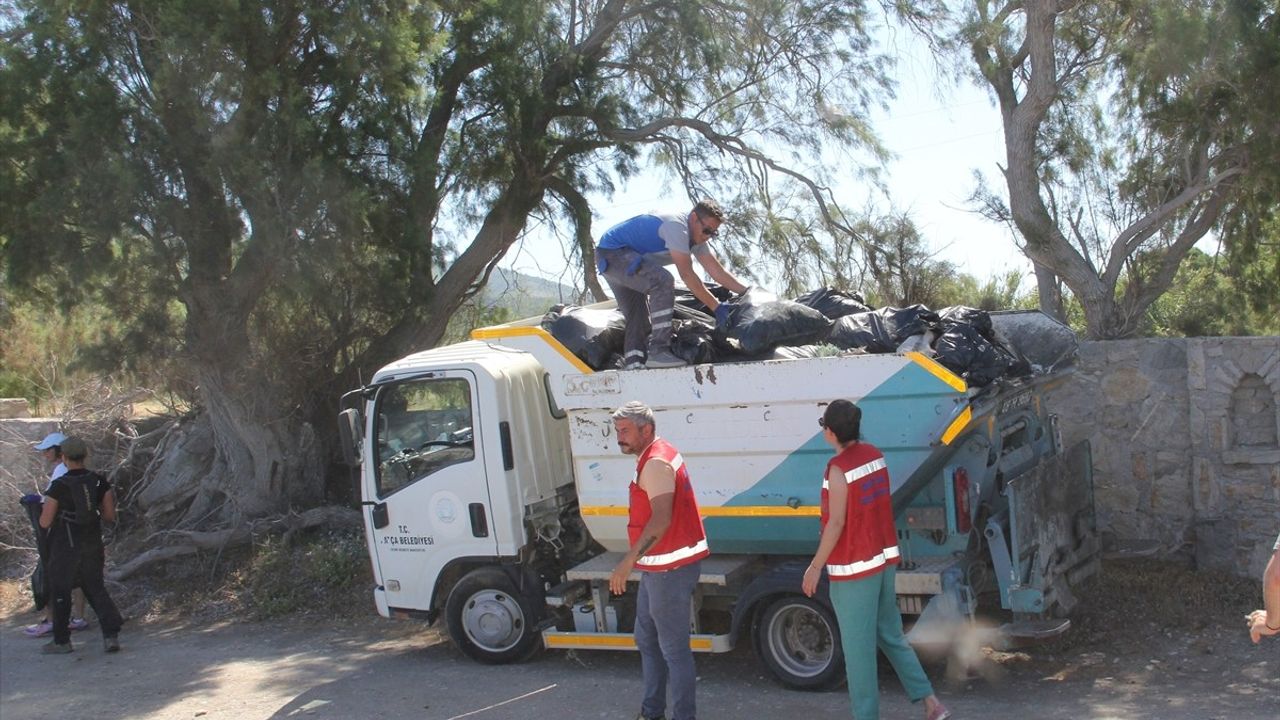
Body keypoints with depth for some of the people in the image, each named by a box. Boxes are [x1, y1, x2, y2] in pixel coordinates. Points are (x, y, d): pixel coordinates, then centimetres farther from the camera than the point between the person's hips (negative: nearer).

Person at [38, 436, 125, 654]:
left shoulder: (59, 486, -15)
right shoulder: (99, 482, -2)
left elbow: (45, 522, -12)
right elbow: (110, 515, 1)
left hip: (65, 545, -4)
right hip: (92, 544, 4)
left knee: (60, 590, 13)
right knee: (95, 588, 14)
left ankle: (62, 640, 23)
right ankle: (111, 634, -1)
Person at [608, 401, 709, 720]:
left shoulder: (656, 463, -18)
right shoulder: (653, 457, 15)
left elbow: (661, 519, -29)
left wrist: (628, 561, -31)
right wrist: (635, 561, 22)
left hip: (670, 568, -11)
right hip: (658, 567, 11)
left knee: (673, 647, -4)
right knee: (646, 639, 19)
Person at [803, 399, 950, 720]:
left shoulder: (839, 468, -19)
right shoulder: (874, 454, 3)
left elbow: (836, 523, -18)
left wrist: (815, 567, -11)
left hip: (854, 568, -8)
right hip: (885, 559, 8)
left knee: (858, 648, 2)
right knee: (891, 635, 19)